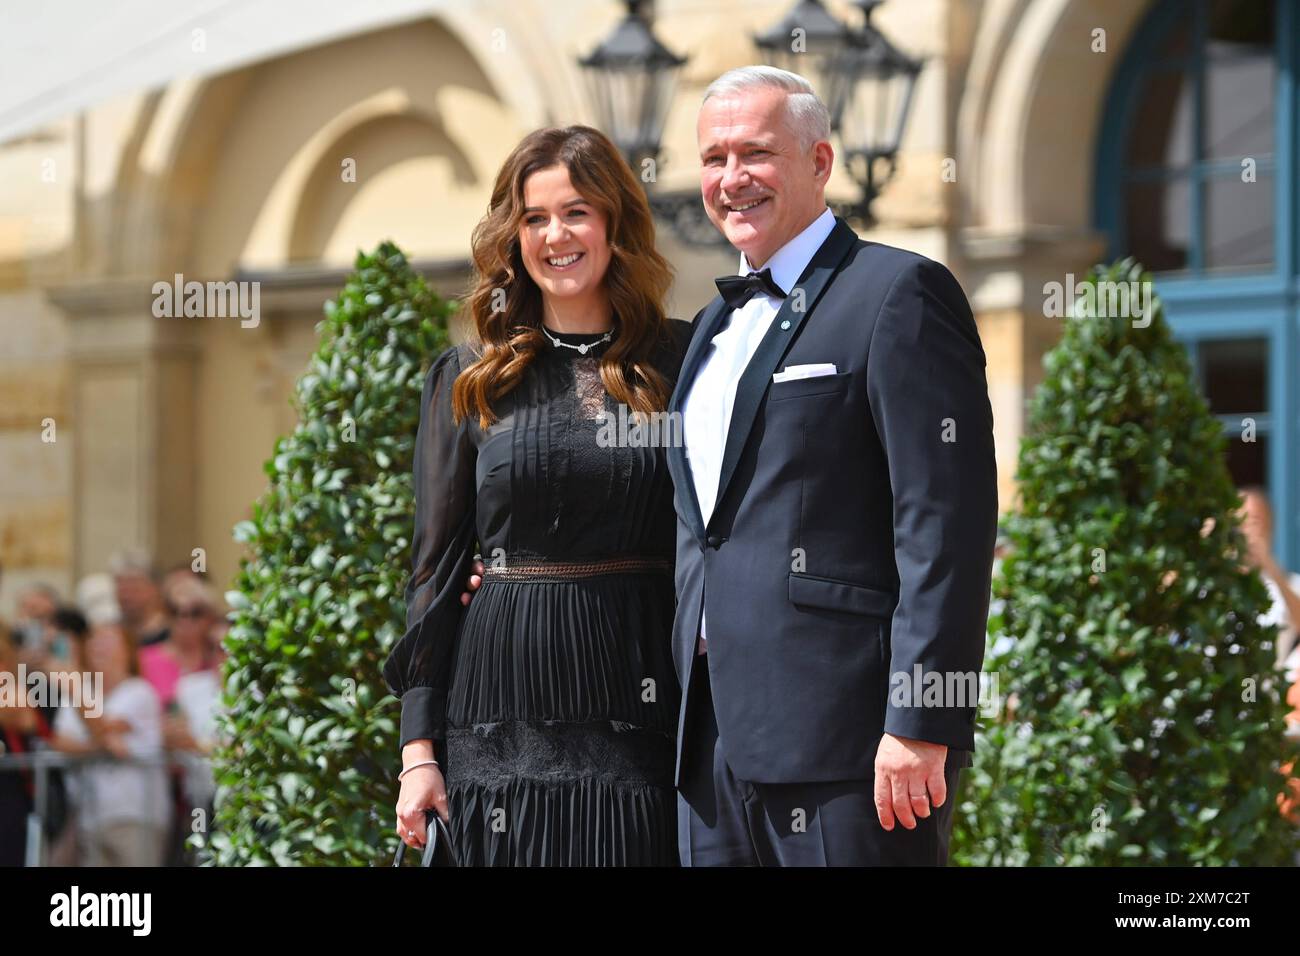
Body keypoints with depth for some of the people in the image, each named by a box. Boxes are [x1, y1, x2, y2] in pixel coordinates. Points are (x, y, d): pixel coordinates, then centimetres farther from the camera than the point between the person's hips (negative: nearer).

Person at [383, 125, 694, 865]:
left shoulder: (679, 361, 6)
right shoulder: (468, 380, 7)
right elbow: (436, 563, 7)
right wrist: (419, 747, 1)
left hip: (642, 714, 0)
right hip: (509, 715, 0)